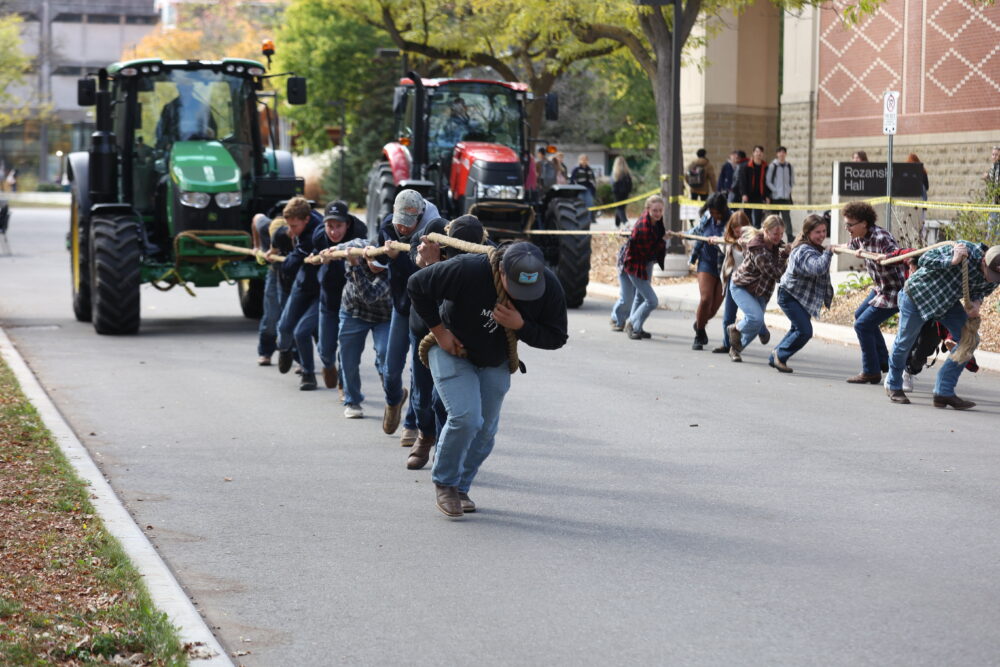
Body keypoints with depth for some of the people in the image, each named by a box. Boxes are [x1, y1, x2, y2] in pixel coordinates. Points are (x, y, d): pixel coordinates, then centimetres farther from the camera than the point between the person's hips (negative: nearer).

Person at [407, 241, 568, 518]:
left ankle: (460, 488, 28)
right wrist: (439, 331, -20)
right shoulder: (467, 270, -35)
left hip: (495, 363, 4)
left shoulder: (550, 287, -23)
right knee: (465, 418, -20)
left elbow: (556, 338, -12)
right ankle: (444, 482, 4)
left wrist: (520, 326, -30)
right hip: (452, 351, -4)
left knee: (485, 430, 7)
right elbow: (416, 285, -22)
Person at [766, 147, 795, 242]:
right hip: (775, 196, -2)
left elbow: (792, 180, 15)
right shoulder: (772, 166, -2)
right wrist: (775, 190, -10)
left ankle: (789, 237, -6)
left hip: (786, 196, 2)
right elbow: (768, 181, -2)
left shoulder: (789, 166, 7)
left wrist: (789, 189, 1)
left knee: (786, 217, -4)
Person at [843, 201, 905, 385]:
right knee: (860, 315, 27)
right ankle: (883, 361, 36)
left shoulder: (880, 238, -28)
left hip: (894, 292, -11)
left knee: (862, 325, -9)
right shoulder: (860, 238, 0)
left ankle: (871, 372, 4)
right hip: (880, 289, 11)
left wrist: (868, 254, -49)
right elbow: (850, 246, 24)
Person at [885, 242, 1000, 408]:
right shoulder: (966, 250, -35)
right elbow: (924, 260, -32)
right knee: (904, 342, 10)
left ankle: (944, 392, -3)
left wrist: (976, 303, -21)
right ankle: (893, 385, 37)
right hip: (917, 293, -5)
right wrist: (952, 261, -47)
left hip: (948, 301, 5)